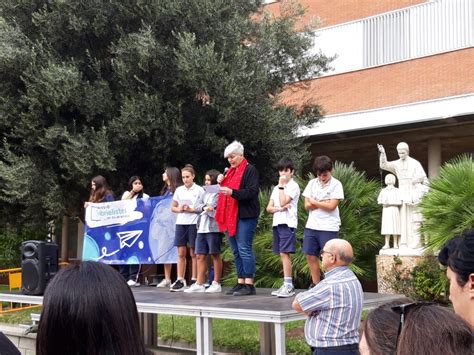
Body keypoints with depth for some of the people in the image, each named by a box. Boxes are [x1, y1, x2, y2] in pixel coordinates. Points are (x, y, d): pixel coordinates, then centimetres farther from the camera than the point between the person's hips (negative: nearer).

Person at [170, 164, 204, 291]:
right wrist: (179, 209, -5)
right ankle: (180, 281, 5)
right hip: (181, 222, 4)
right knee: (181, 253, 3)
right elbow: (173, 207, 15)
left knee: (194, 253, 0)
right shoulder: (179, 190, 11)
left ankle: (194, 281, 6)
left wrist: (191, 209, -15)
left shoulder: (199, 190, 0)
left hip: (194, 223, -4)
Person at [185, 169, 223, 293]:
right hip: (202, 228, 7)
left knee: (215, 254, 1)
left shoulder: (219, 193, -4)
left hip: (213, 228, -7)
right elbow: (197, 206, 7)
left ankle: (216, 283, 8)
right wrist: (205, 207, -10)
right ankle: (199, 284, 10)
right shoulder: (205, 193, 18)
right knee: (200, 255, 6)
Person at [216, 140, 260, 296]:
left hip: (245, 216, -8)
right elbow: (225, 192, 26)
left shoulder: (250, 170, -5)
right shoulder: (230, 171, 19)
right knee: (236, 251, 9)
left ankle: (249, 285, -8)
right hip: (231, 216, 8)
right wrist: (221, 183, 7)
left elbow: (252, 192, -16)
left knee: (244, 249, -10)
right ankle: (240, 283, 14)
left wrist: (232, 192, -27)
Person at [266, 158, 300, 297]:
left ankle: (288, 285, -15)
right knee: (283, 254, 8)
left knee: (284, 253, -15)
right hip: (277, 223, 8)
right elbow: (269, 208, 11)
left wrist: (281, 185, -7)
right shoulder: (276, 188, 19)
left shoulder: (293, 186, -2)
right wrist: (279, 208, -9)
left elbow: (283, 202, -15)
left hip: (288, 223, -7)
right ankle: (287, 285, 11)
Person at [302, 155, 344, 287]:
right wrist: (324, 203, -9)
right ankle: (315, 285, 19)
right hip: (311, 226, 5)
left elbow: (331, 206, -14)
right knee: (311, 256, 7)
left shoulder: (336, 184, -5)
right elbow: (307, 205, 2)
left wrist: (314, 202, -3)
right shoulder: (312, 183, 8)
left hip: (329, 228, -5)